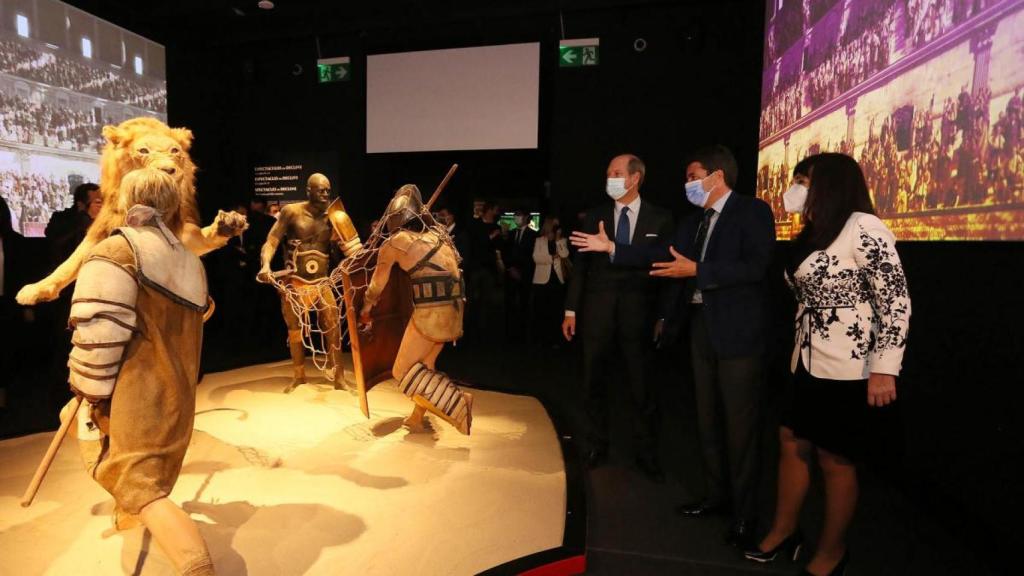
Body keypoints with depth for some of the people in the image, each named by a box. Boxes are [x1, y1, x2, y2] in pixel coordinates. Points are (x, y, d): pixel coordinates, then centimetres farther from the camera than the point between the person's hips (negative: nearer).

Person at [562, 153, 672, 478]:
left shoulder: (660, 219, 1)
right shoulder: (594, 216, 5)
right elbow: (581, 265, 5)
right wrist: (571, 310, 2)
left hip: (637, 313, -2)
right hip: (597, 311, 2)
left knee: (641, 386, 6)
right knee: (593, 382, 11)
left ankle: (646, 454, 24)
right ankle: (597, 447, 29)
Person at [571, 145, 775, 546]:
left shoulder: (752, 211, -8)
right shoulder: (693, 222, 14)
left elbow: (755, 266, -19)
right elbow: (663, 258, 9)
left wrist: (695, 270, -23)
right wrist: (612, 248, 5)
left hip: (736, 330, -7)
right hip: (700, 326, 7)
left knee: (739, 422, 2)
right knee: (707, 417, 15)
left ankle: (744, 510, 18)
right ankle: (716, 494, 31)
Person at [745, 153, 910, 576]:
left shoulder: (862, 229, -13)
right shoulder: (812, 234, 14)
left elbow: (897, 302, -16)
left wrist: (884, 369, -20)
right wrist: (800, 355, 12)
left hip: (846, 368, -8)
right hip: (808, 363, 8)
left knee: (834, 459, 4)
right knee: (792, 441, 14)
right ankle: (784, 531, 30)